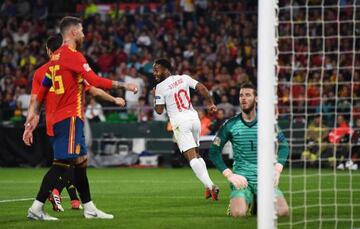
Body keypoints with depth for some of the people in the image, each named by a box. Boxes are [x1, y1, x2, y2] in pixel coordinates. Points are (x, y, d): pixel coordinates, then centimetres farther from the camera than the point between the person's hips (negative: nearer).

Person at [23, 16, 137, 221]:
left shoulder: (56, 56, 16)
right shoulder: (73, 55, -12)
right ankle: (37, 208, -14)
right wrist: (124, 85, -11)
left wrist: (35, 114, 22)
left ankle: (89, 208, 17)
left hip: (60, 117, 10)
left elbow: (43, 88, 18)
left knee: (81, 161, 13)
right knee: (62, 163, -12)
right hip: (71, 117, -10)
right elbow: (96, 82, -19)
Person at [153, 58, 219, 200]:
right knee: (196, 154, 19)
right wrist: (210, 103, 13)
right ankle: (209, 188, 10)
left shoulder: (160, 87, -5)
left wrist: (156, 97, 14)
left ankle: (209, 186, -26)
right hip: (193, 117, 6)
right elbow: (201, 88, 2)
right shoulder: (184, 78, 9)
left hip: (180, 121, -6)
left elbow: (159, 110, -2)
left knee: (191, 157, -9)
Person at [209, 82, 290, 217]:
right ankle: (243, 201, 9)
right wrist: (229, 175, -8)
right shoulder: (231, 125, 0)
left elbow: (283, 146, 15)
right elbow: (214, 152, 3)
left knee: (283, 211, -22)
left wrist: (277, 170, 0)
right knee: (238, 213, -30)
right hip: (242, 179, -2)